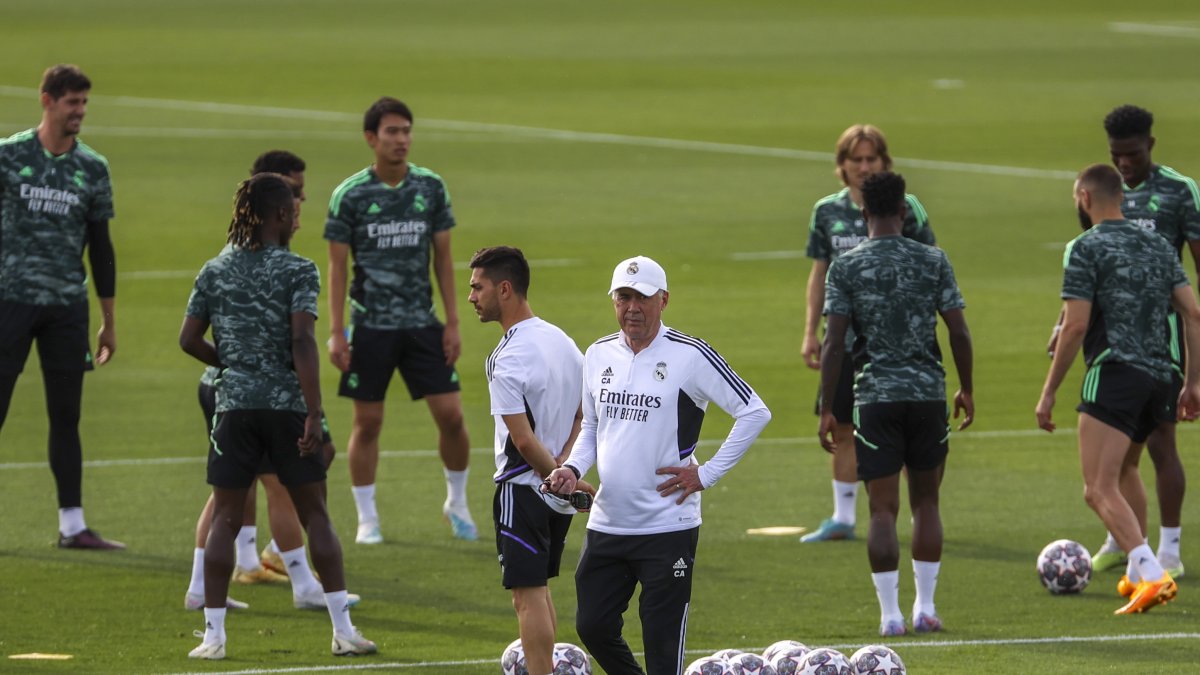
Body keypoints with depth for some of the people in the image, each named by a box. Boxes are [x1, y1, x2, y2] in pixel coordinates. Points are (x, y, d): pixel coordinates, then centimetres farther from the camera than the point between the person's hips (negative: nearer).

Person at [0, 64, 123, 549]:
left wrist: (109, 321, 14)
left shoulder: (93, 169, 8)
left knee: (66, 417, 6)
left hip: (68, 308, 3)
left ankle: (73, 526, 10)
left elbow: (100, 246, 13)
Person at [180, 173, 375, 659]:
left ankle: (213, 633, -2)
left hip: (234, 405, 2)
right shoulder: (298, 271, -6)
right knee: (315, 514, 7)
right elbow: (302, 341, -15)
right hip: (287, 403, -2)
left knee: (225, 518, 5)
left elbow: (189, 340, 5)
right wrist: (313, 413, -16)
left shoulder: (215, 272, 6)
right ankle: (343, 629, 7)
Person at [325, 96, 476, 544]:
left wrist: (452, 322, 4)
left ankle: (457, 502, 19)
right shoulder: (350, 195, -5)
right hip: (370, 326, -2)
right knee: (368, 422, 3)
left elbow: (443, 256, 7)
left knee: (451, 414, -3)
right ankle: (367, 519, 14)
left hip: (422, 323, 2)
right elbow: (337, 265, -2)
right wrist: (336, 332, -6)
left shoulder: (430, 187, 2)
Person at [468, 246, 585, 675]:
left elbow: (524, 440, -22)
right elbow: (585, 415, 10)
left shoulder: (509, 359, -20)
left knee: (527, 595, -5)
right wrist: (564, 468, -1)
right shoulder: (562, 341, 7)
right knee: (537, 588, 19)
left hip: (523, 489, -8)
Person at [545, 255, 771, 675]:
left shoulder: (690, 356, -9)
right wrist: (573, 469, 1)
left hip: (668, 526, -6)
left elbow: (754, 413, -7)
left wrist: (707, 474, -9)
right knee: (593, 627, 7)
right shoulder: (598, 355, 9)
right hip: (607, 525, 6)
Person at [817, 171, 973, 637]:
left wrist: (827, 410, -2)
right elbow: (958, 332, 0)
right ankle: (925, 608, 14)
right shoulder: (933, 262, 0)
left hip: (875, 396, -1)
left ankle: (890, 614, -2)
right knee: (926, 501, 14)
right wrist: (966, 389, 14)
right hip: (928, 393, 1)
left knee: (883, 508, 2)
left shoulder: (846, 267, -3)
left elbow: (834, 342, -7)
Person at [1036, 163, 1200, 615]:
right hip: (1159, 376, 8)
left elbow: (1075, 326, -10)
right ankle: (1141, 575, 23)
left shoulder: (1086, 248, -4)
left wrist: (1049, 392, -5)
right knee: (1115, 483, 24)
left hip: (1114, 374, -8)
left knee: (1099, 490, -12)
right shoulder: (1157, 245, 16)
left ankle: (1152, 575, -29)